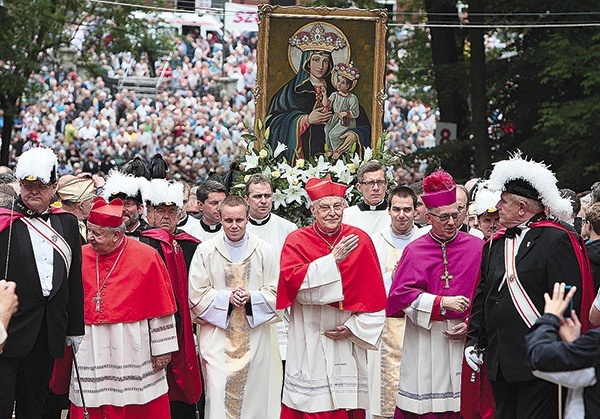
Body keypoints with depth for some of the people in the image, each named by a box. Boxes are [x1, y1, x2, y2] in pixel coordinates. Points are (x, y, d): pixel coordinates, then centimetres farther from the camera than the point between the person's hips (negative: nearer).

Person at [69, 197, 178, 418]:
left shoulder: (146, 257, -5)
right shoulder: (82, 256, 4)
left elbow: (162, 308, -3)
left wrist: (162, 349, -3)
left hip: (133, 348, -3)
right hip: (90, 348, 3)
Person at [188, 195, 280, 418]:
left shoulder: (265, 251, 3)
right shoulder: (205, 251, 2)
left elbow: (275, 293, 3)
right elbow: (196, 294, -1)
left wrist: (250, 297, -14)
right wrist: (227, 297, -13)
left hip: (254, 338, 1)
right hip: (217, 337, -1)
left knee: (253, 397, 4)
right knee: (218, 397, -7)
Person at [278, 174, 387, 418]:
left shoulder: (359, 240, 5)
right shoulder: (297, 241, 1)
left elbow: (373, 291, 4)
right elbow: (292, 279, -15)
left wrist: (355, 326, -6)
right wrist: (332, 259, -17)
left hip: (348, 339, 2)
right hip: (310, 340, -1)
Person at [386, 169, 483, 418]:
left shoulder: (476, 248, 4)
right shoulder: (415, 251, 3)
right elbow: (400, 293, -6)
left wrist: (471, 325, -8)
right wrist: (442, 302, -13)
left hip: (463, 339, 0)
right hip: (424, 340, 0)